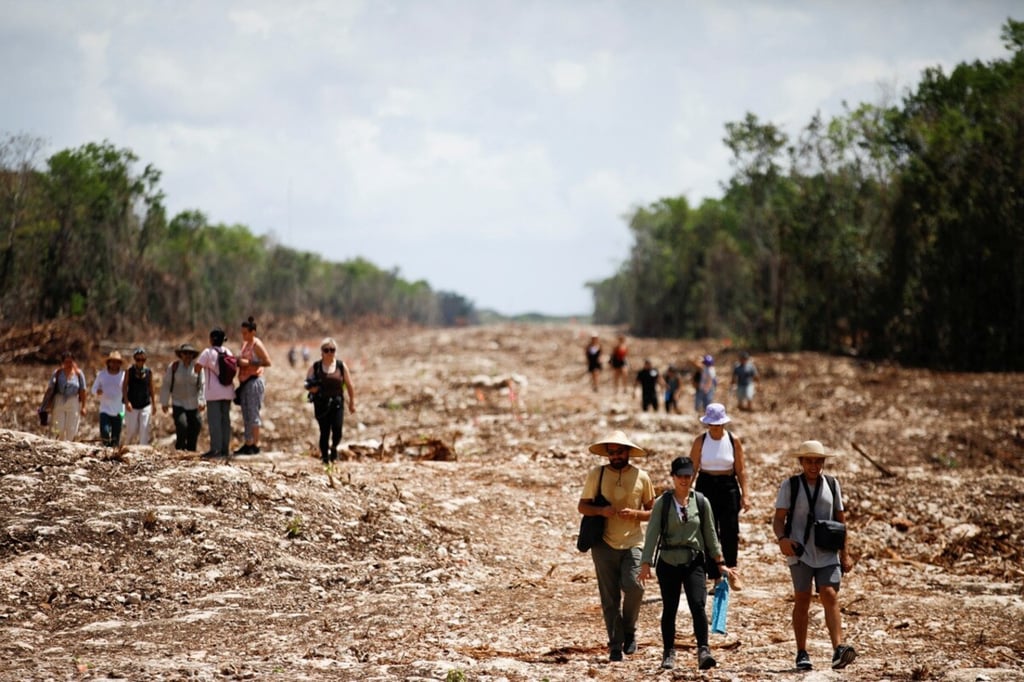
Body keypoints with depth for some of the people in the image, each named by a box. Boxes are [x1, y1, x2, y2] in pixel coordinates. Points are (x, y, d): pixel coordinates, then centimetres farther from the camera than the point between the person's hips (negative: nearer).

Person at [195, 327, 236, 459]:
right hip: (227, 391, 6)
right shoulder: (228, 353, 8)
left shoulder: (208, 352, -9)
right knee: (225, 419, 8)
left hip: (214, 392, -6)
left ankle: (215, 449, -9)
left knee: (214, 420, -5)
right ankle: (225, 449, 8)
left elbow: (197, 367, -13)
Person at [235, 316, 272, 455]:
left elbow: (267, 362, -17)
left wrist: (249, 362, -20)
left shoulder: (257, 345, -10)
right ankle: (248, 444, 13)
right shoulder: (244, 344, 15)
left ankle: (255, 445, -7)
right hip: (244, 382, 9)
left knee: (253, 413, -9)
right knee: (246, 415, 9)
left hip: (254, 381, -9)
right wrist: (238, 362, 7)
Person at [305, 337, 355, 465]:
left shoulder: (341, 366, 5)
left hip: (337, 403, 1)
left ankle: (334, 447, 17)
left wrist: (352, 402, 11)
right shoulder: (315, 367, 3)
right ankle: (325, 457, 11)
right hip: (321, 404, -1)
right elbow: (307, 385, 6)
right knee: (324, 431, -3)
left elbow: (349, 385, 11)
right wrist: (311, 388, -17)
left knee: (337, 429, -13)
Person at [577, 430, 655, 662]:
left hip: (632, 543, -1)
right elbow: (582, 506, 6)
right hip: (604, 544, 1)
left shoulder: (641, 477, 4)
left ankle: (629, 631, 6)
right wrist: (601, 510, -14)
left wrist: (635, 514, -12)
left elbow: (652, 511, 9)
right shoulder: (596, 474, 4)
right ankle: (615, 645, 12)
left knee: (633, 587, -19)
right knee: (610, 598, 2)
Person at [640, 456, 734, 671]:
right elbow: (652, 533, -4)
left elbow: (710, 533, 10)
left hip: (694, 562, 0)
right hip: (668, 562, 0)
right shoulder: (662, 503, -1)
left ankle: (703, 651, -19)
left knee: (698, 605, -15)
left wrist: (720, 562, 10)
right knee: (669, 609, 6)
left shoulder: (701, 502, 4)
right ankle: (669, 653, 17)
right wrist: (646, 563, -10)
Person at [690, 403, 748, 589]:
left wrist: (744, 495, -2)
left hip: (728, 487, 0)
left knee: (730, 532, -4)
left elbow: (741, 470, 3)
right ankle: (716, 577, 8)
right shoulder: (700, 441, -1)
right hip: (706, 486, 0)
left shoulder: (734, 441, 0)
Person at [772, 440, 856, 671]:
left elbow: (840, 520, 14)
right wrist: (782, 538, -24)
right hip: (800, 552, -2)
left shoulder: (832, 485, 9)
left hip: (827, 554, 2)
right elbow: (778, 518, -3)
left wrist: (845, 554, 12)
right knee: (802, 600, 2)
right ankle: (802, 654, 9)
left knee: (830, 597, -11)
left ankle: (838, 649, -20)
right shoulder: (789, 485, 0)